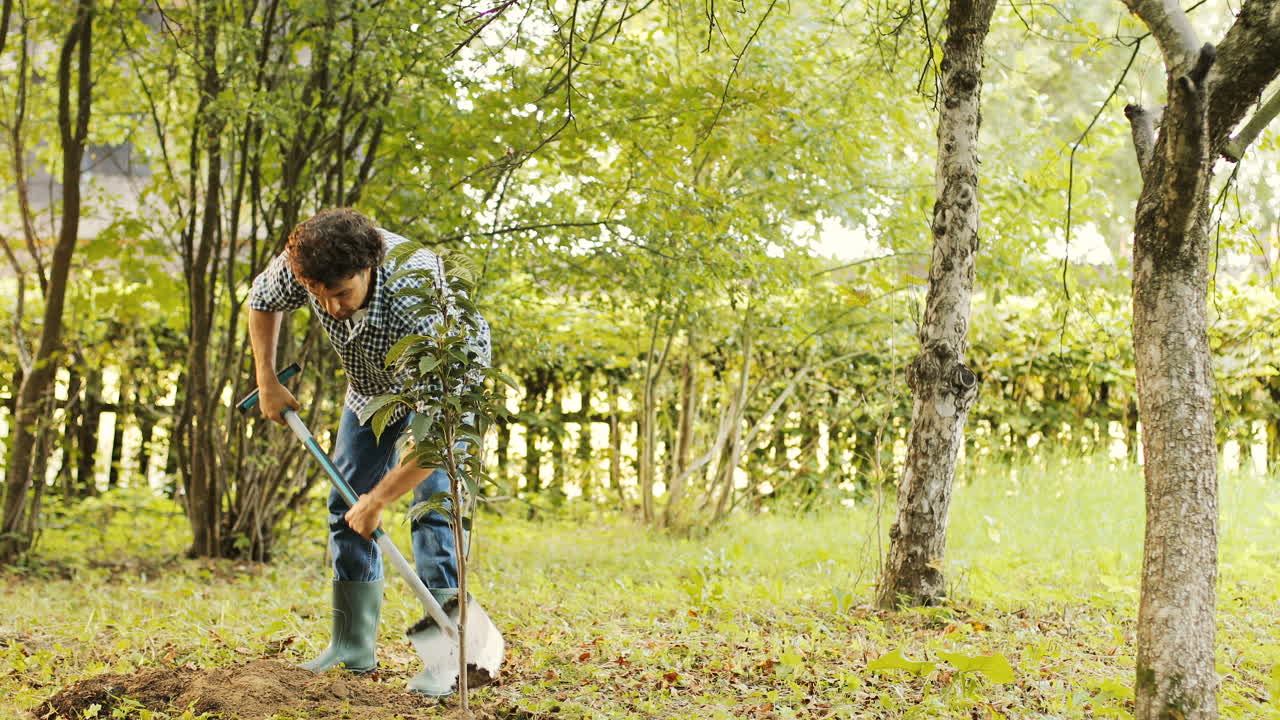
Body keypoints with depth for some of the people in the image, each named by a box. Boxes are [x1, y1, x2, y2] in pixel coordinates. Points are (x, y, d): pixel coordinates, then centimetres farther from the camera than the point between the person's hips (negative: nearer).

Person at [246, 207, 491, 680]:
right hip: (374, 380, 6)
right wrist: (267, 383, -6)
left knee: (434, 507, -18)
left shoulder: (417, 293, -47)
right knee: (348, 505, 3)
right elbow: (262, 300, -2)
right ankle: (354, 648, 11)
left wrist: (379, 499, -37)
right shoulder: (299, 263, -31)